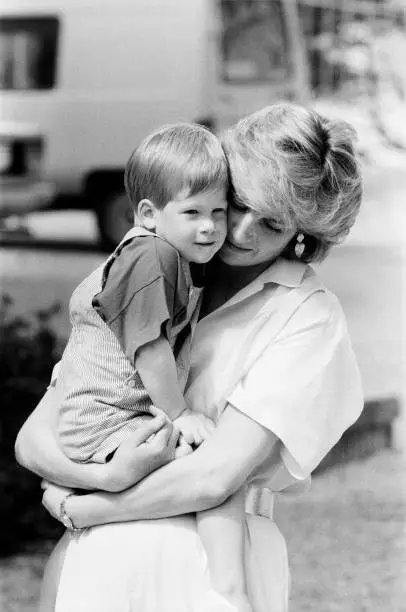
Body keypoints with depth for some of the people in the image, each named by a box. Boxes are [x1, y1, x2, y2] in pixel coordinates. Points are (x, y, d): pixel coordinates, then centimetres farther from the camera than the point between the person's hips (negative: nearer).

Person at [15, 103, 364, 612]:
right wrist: (110, 475, -14)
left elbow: (215, 475, -12)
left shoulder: (310, 316, -3)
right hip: (97, 564, 4)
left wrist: (78, 508, -4)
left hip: (209, 569, -3)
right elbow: (32, 439, 5)